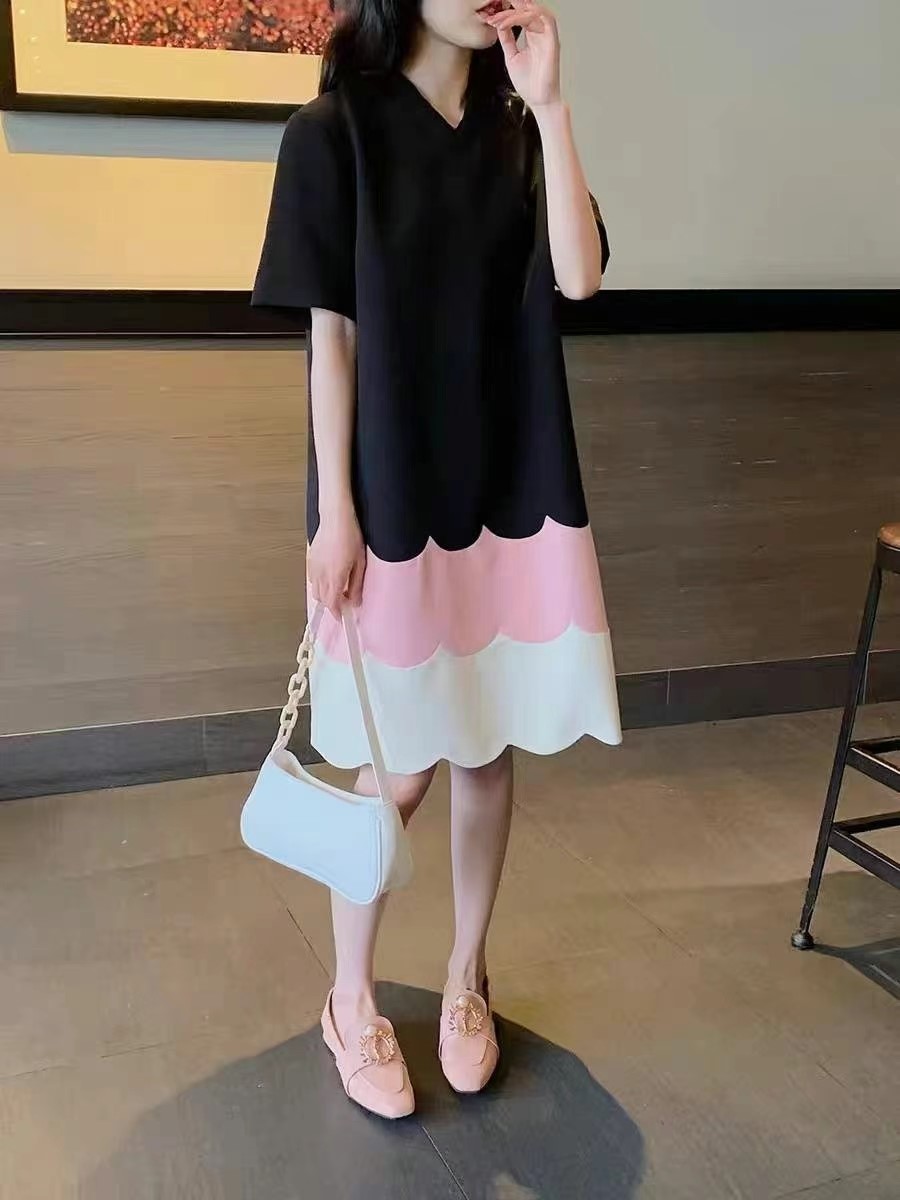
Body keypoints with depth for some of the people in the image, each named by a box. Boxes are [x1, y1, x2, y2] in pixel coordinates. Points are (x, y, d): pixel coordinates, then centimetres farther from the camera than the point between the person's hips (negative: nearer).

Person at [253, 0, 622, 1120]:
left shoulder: (517, 128, 7)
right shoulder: (334, 135, -5)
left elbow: (577, 277, -8)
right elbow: (330, 335, -7)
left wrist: (548, 105, -10)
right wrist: (336, 511, -10)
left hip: (514, 485, 4)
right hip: (395, 497, -4)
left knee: (489, 749, 11)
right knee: (397, 769, 3)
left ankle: (467, 978, 32)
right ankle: (351, 1003, 26)